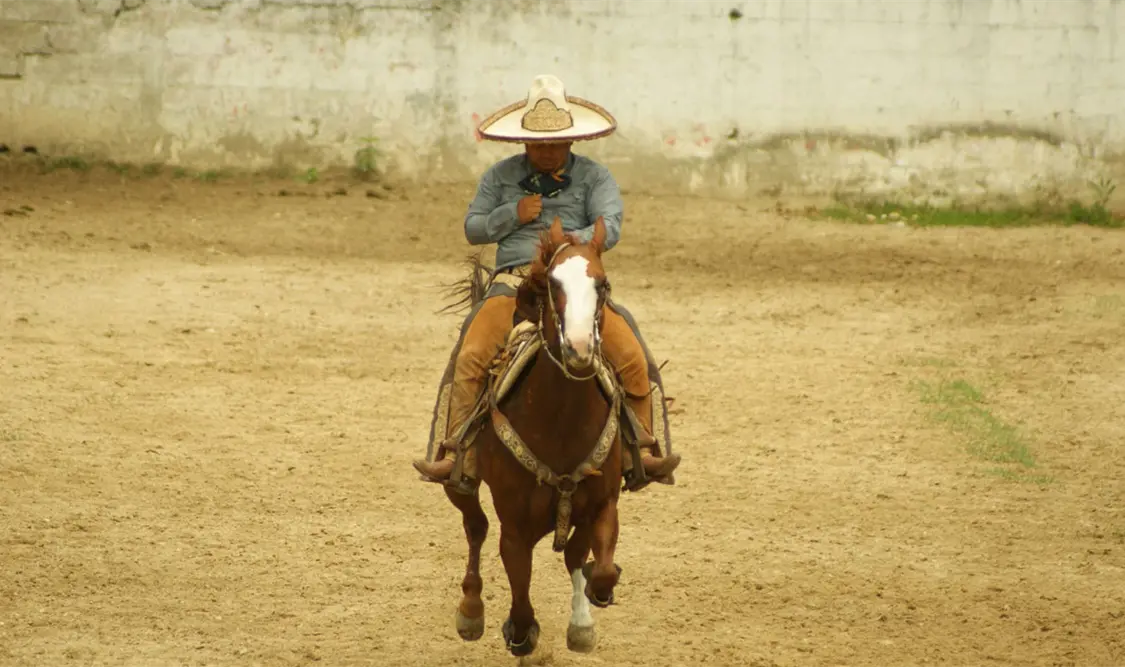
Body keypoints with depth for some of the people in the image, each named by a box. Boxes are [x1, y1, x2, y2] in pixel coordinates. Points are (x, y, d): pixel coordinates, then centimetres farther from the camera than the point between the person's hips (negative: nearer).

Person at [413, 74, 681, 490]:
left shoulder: (594, 178, 11)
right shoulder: (501, 176, 17)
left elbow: (610, 227, -4)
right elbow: (473, 228, 16)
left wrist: (574, 241, -25)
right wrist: (513, 216, -2)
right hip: (514, 280, 1)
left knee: (632, 359, -20)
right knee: (471, 358, -24)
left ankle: (643, 451, -7)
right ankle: (456, 453, -20)